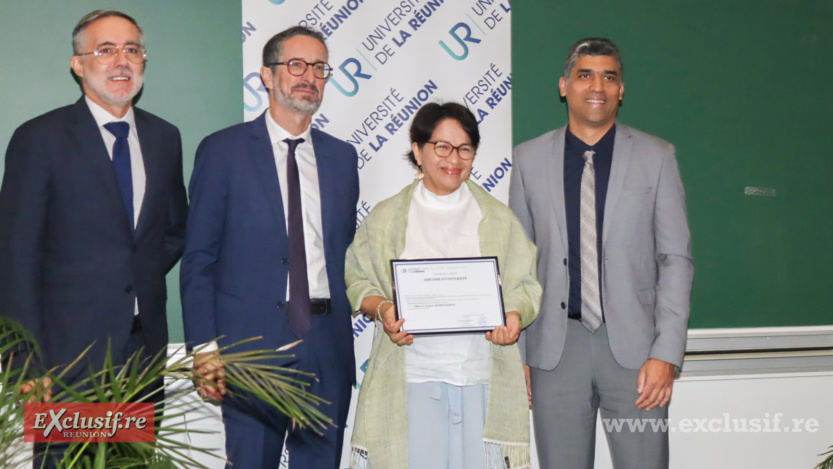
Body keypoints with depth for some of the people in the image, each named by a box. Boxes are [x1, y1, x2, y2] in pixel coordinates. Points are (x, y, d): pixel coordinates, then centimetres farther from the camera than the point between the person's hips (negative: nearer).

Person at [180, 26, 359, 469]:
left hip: (328, 348, 4)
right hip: (254, 339, -4)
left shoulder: (342, 157, 11)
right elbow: (198, 259, -3)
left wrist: (343, 328, 7)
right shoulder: (222, 150, -1)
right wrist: (204, 347, -9)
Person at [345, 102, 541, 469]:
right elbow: (357, 281, 9)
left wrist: (515, 315, -11)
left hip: (481, 376, 1)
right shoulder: (386, 218, 8)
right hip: (411, 376, -1)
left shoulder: (498, 219, 11)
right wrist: (381, 309, -11)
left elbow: (525, 284, 10)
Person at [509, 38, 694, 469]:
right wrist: (515, 352, 4)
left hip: (632, 344, -1)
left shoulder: (656, 157, 4)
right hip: (555, 347, 1)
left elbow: (676, 258, 2)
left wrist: (667, 352, -7)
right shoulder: (529, 159, 7)